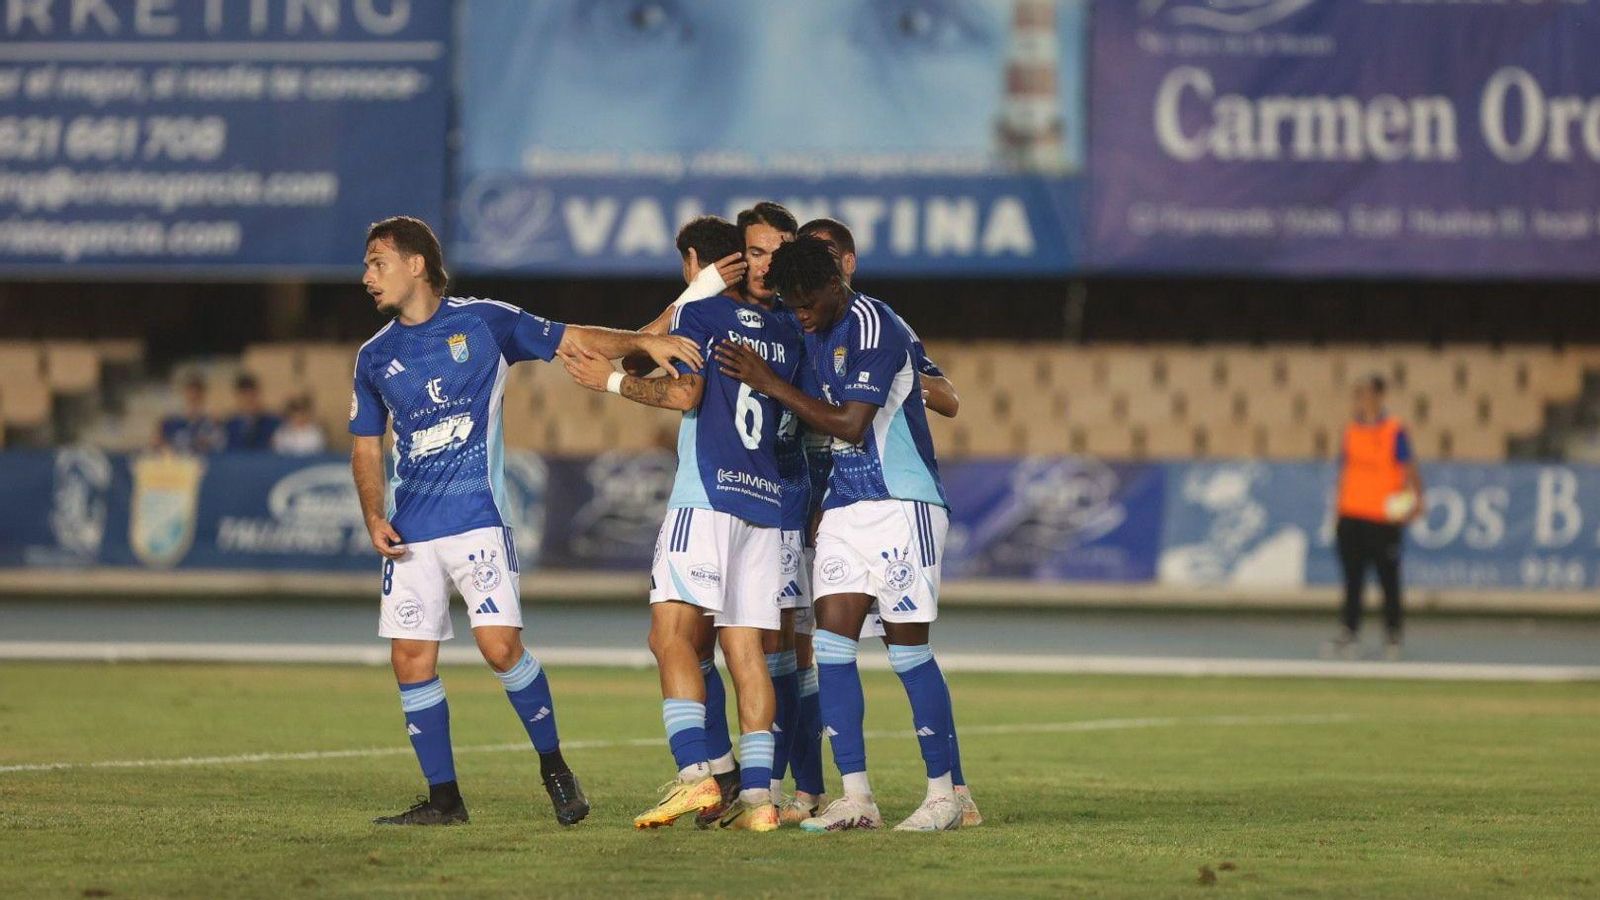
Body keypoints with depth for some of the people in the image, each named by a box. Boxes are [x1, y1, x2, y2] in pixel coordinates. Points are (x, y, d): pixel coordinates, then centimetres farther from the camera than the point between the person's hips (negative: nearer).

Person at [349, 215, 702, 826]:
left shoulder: (483, 322, 1)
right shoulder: (375, 357, 12)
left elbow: (576, 341, 3)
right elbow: (366, 448, 18)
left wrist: (643, 341, -13)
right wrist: (373, 517, 2)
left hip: (477, 517, -4)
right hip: (409, 532, 4)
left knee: (500, 645, -15)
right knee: (411, 659, -2)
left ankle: (553, 766, 5)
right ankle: (443, 799, 8)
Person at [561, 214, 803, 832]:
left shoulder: (696, 312, 0)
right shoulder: (783, 330, 18)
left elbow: (684, 392, -12)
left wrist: (613, 381, -1)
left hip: (708, 497, -6)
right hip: (767, 502, 6)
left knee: (672, 632, -10)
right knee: (745, 647, 5)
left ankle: (695, 774, -25)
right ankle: (757, 794, -3)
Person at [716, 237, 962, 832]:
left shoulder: (874, 327, -15)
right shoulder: (814, 334, 11)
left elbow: (850, 425, -19)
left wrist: (770, 384, -14)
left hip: (902, 504, -8)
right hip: (844, 508, 8)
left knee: (908, 649, -4)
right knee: (831, 641, -4)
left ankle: (943, 794, 6)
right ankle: (855, 796, -3)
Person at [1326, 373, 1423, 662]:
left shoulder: (1394, 431, -6)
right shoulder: (1351, 430, 9)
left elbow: (1409, 469, -7)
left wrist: (1416, 499, -22)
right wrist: (1339, 509, 13)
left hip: (1385, 519, -5)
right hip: (1352, 517, 5)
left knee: (1389, 579, 4)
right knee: (1352, 578, 4)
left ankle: (1393, 636, 12)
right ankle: (1349, 633, 5)